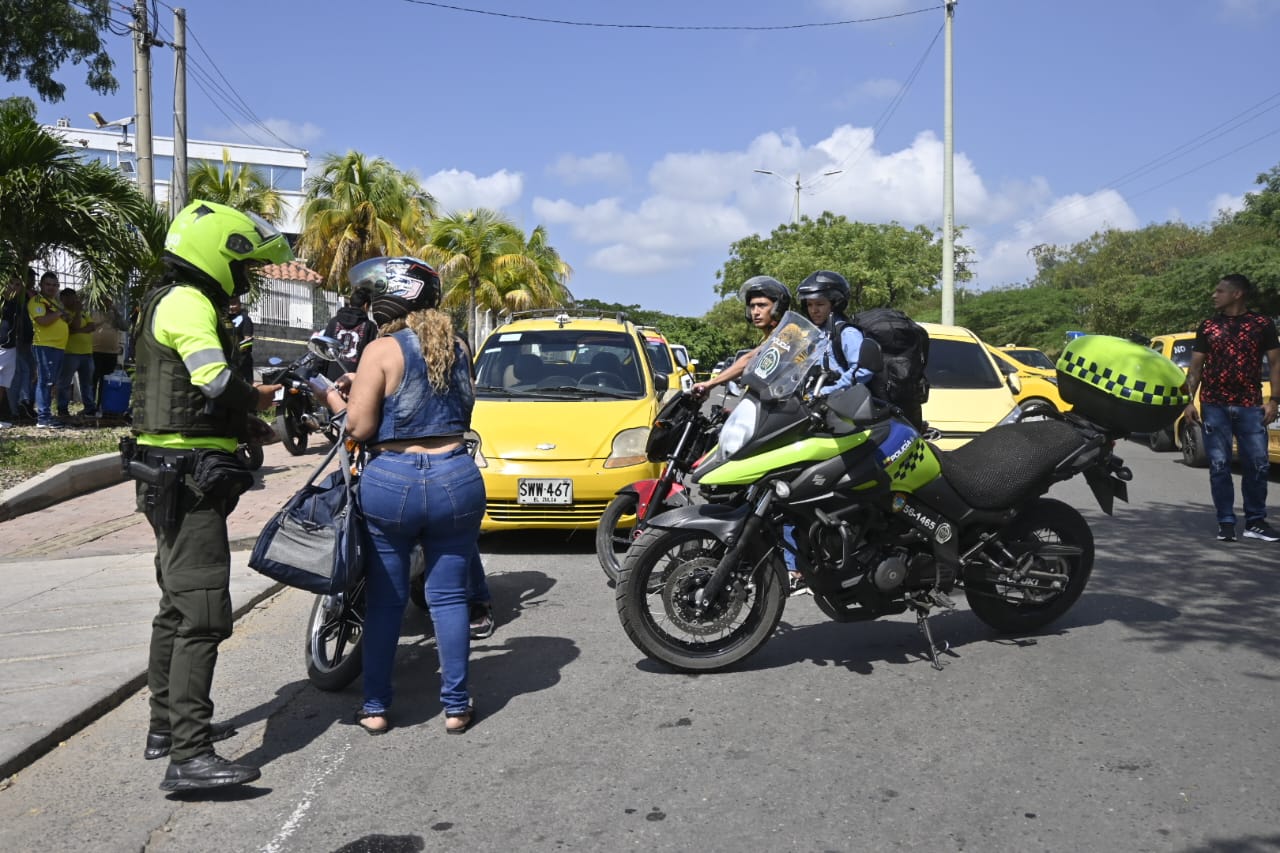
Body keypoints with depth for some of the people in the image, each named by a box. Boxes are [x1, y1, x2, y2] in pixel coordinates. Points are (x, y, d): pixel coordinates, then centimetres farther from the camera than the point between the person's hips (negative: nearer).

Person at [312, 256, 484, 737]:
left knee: (384, 601, 9)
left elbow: (360, 427, -11)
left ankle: (375, 709, 17)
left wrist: (331, 395, 8)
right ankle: (456, 707, 14)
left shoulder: (382, 351, -9)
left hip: (391, 481, -3)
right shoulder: (456, 348, 7)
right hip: (455, 477, 3)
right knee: (448, 598, 10)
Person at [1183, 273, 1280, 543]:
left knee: (1257, 465, 1)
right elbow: (1195, 367, 10)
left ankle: (1255, 522, 12)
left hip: (1250, 406, -1)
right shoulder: (1208, 327, 9)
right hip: (1214, 407, 1)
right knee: (1219, 467, 1)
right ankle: (1226, 523, 7)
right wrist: (1189, 401, 1)